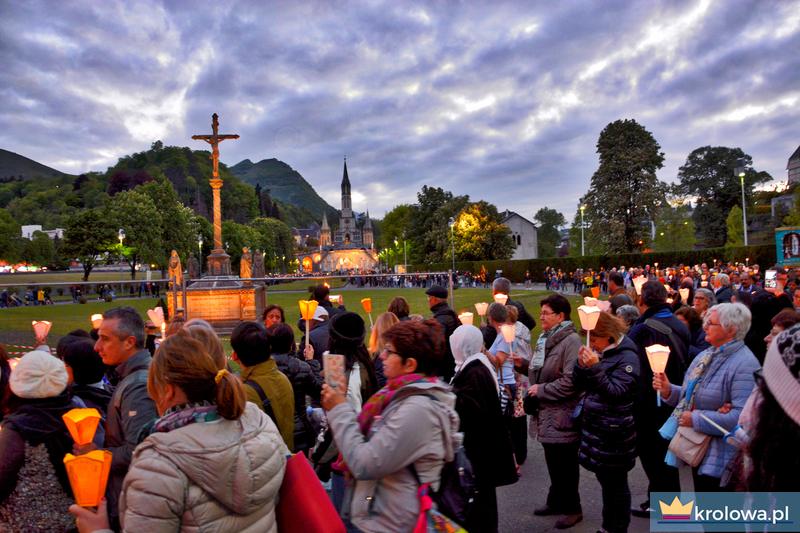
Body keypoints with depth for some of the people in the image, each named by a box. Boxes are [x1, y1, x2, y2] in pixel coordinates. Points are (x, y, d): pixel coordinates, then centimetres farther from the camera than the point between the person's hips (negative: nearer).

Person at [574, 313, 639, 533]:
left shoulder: (627, 357, -14)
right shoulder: (600, 352, 7)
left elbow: (616, 392, -22)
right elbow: (580, 385, 7)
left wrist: (595, 367, -30)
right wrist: (582, 365, -10)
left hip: (614, 432, -7)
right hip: (596, 428, 8)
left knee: (617, 483, 6)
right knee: (605, 480, 19)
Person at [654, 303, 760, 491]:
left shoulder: (744, 364, -21)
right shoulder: (706, 355, 8)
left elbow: (742, 416, -31)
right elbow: (693, 395, 16)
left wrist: (696, 419, -24)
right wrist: (668, 390, -4)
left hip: (719, 458, -8)